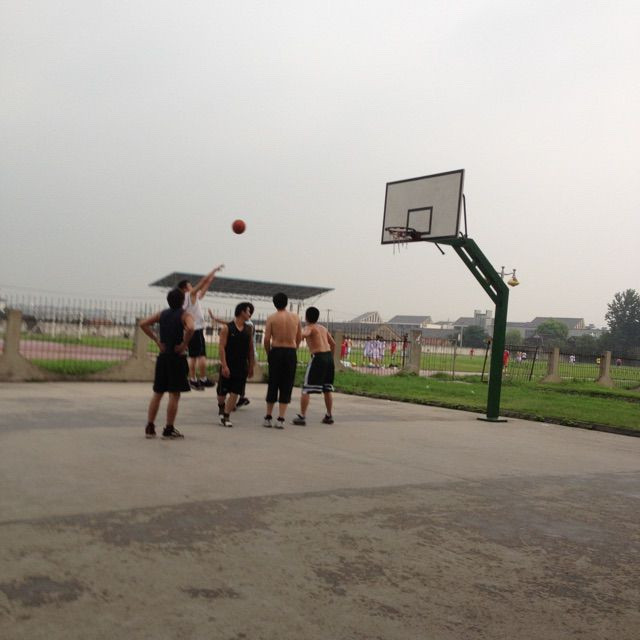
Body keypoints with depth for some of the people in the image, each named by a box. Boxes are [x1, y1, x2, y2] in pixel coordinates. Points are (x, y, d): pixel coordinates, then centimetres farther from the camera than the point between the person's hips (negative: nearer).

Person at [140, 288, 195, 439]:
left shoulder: (162, 314, 10)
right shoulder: (185, 315, -6)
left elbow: (143, 324, 4)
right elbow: (190, 328, -28)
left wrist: (157, 340, 4)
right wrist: (184, 344, -15)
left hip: (162, 356, 5)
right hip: (177, 357, -5)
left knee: (157, 393, 13)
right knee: (174, 394, 0)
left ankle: (150, 428, 14)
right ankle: (169, 430, 2)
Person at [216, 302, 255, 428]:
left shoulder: (249, 329, 7)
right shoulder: (227, 328, -6)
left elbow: (251, 349, 11)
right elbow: (222, 347, -10)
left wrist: (251, 366, 9)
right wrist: (224, 366, -16)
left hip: (242, 366, 3)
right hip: (228, 365, -3)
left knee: (235, 393, -4)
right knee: (222, 391, 8)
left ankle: (226, 416, 3)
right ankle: (221, 406, 38)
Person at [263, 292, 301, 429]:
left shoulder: (272, 318, -3)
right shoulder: (295, 317, 6)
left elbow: (267, 339, -7)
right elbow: (299, 338, 7)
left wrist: (268, 353, 7)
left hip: (276, 351, -1)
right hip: (291, 352, 1)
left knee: (273, 385, 8)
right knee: (286, 387, 6)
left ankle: (268, 417, 15)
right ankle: (280, 419, 2)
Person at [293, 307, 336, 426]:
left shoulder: (309, 327, -2)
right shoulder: (323, 328, 18)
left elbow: (305, 334, -27)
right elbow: (333, 343, 24)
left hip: (318, 357, -7)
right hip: (329, 356, 7)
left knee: (306, 389, -2)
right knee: (327, 389, 18)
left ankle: (302, 416, -6)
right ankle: (329, 416, 24)